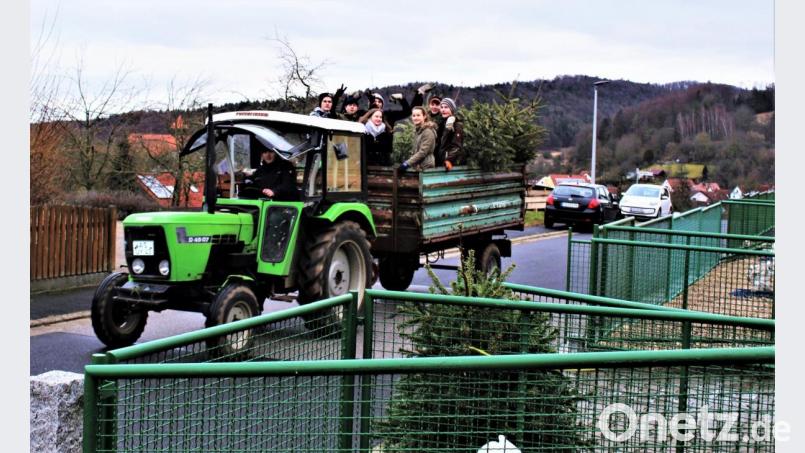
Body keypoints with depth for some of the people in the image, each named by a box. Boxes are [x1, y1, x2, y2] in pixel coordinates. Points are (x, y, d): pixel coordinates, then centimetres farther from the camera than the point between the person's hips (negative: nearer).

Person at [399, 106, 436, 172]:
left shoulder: (428, 132, -12)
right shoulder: (417, 130, 16)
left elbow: (423, 152, -18)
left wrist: (408, 163, -19)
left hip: (425, 167, -8)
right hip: (417, 166, 8)